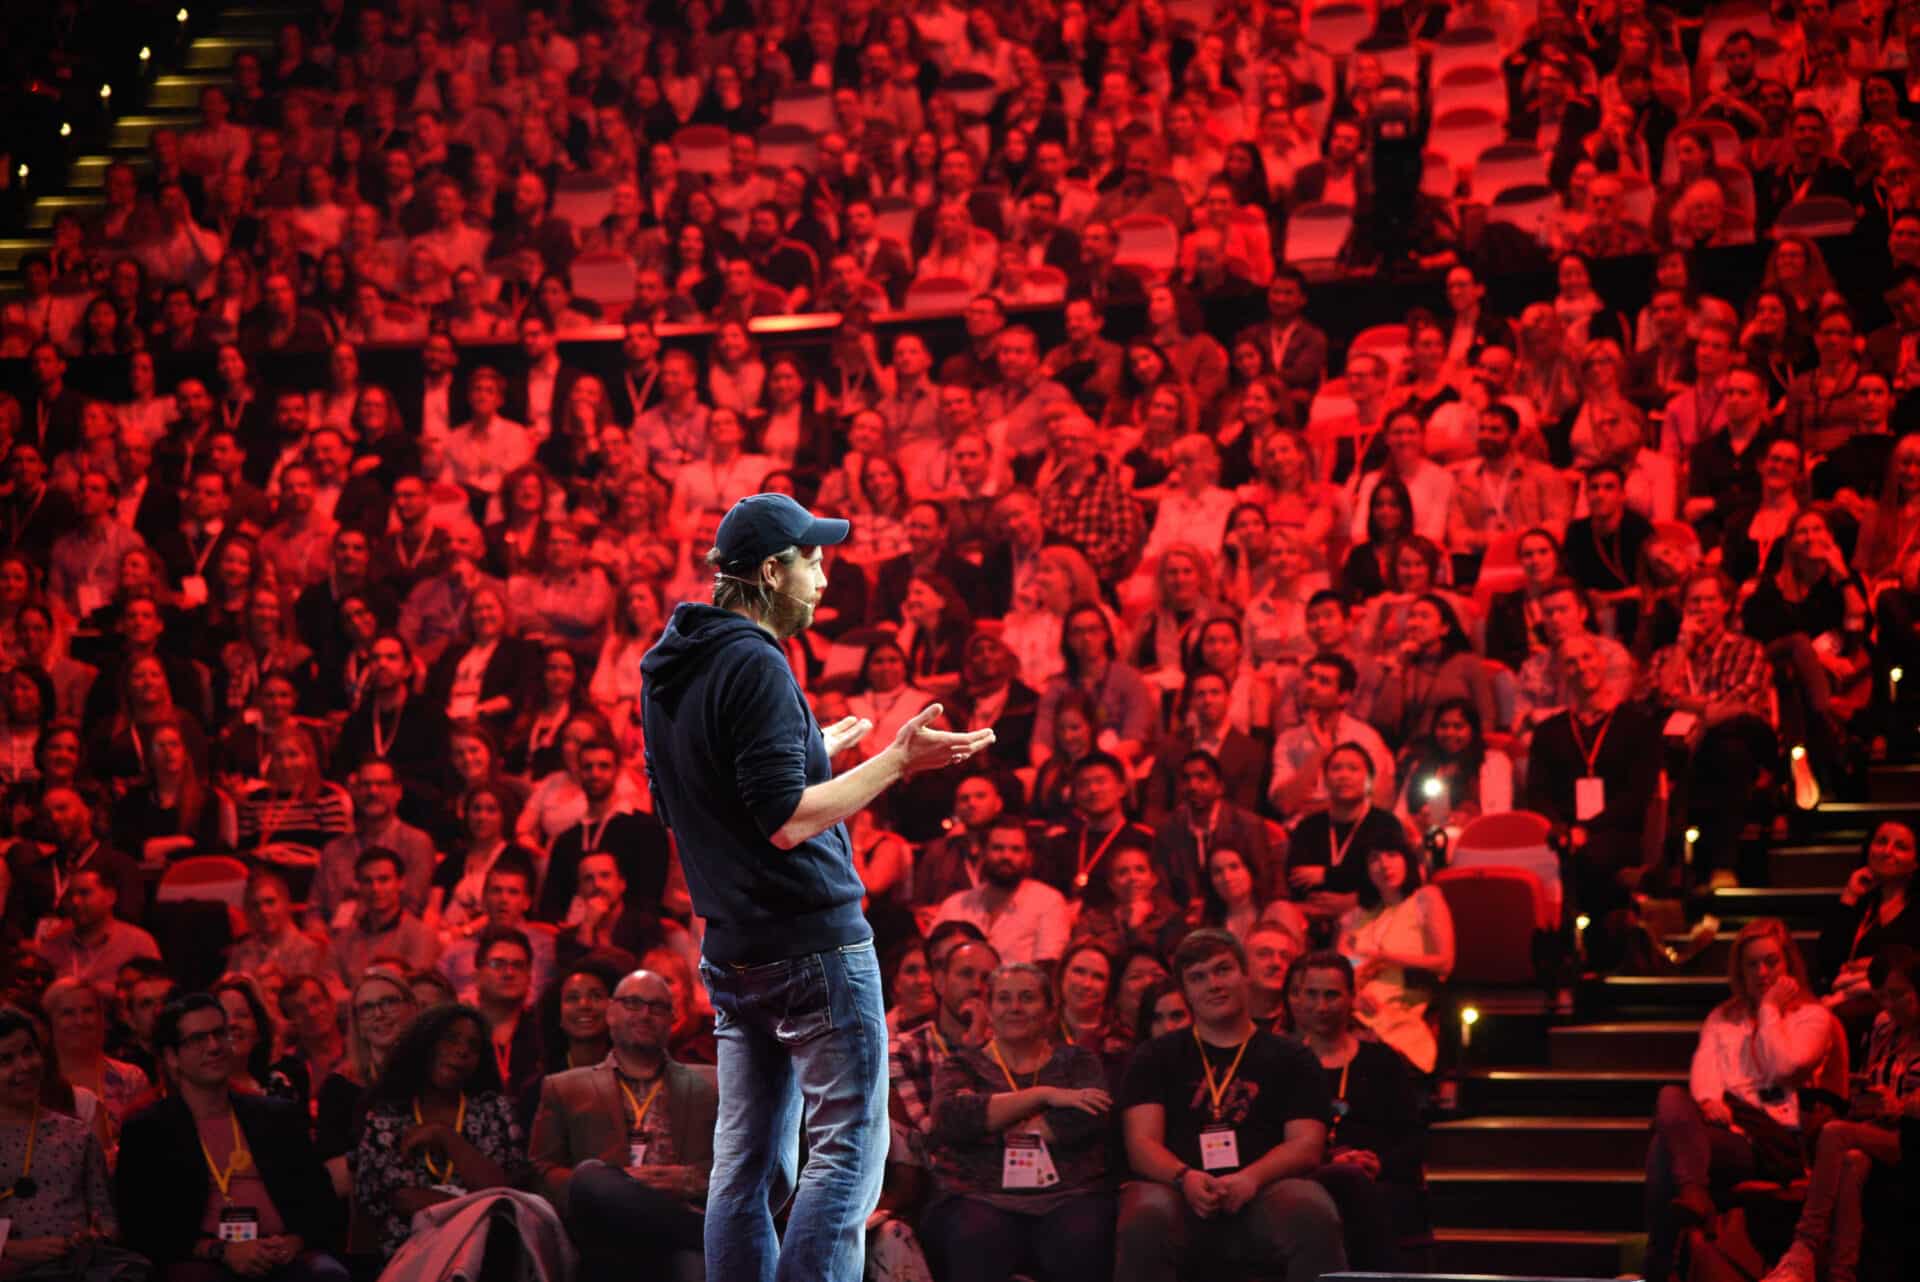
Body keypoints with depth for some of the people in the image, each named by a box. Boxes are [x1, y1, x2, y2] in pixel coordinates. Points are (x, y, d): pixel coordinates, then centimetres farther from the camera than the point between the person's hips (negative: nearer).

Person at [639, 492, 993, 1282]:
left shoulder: (667, 673, 13)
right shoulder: (754, 664, -16)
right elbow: (787, 822, -21)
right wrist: (895, 762, -17)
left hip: (732, 950, 9)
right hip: (813, 942, -9)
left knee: (747, 1160, 9)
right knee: (849, 1150, -6)